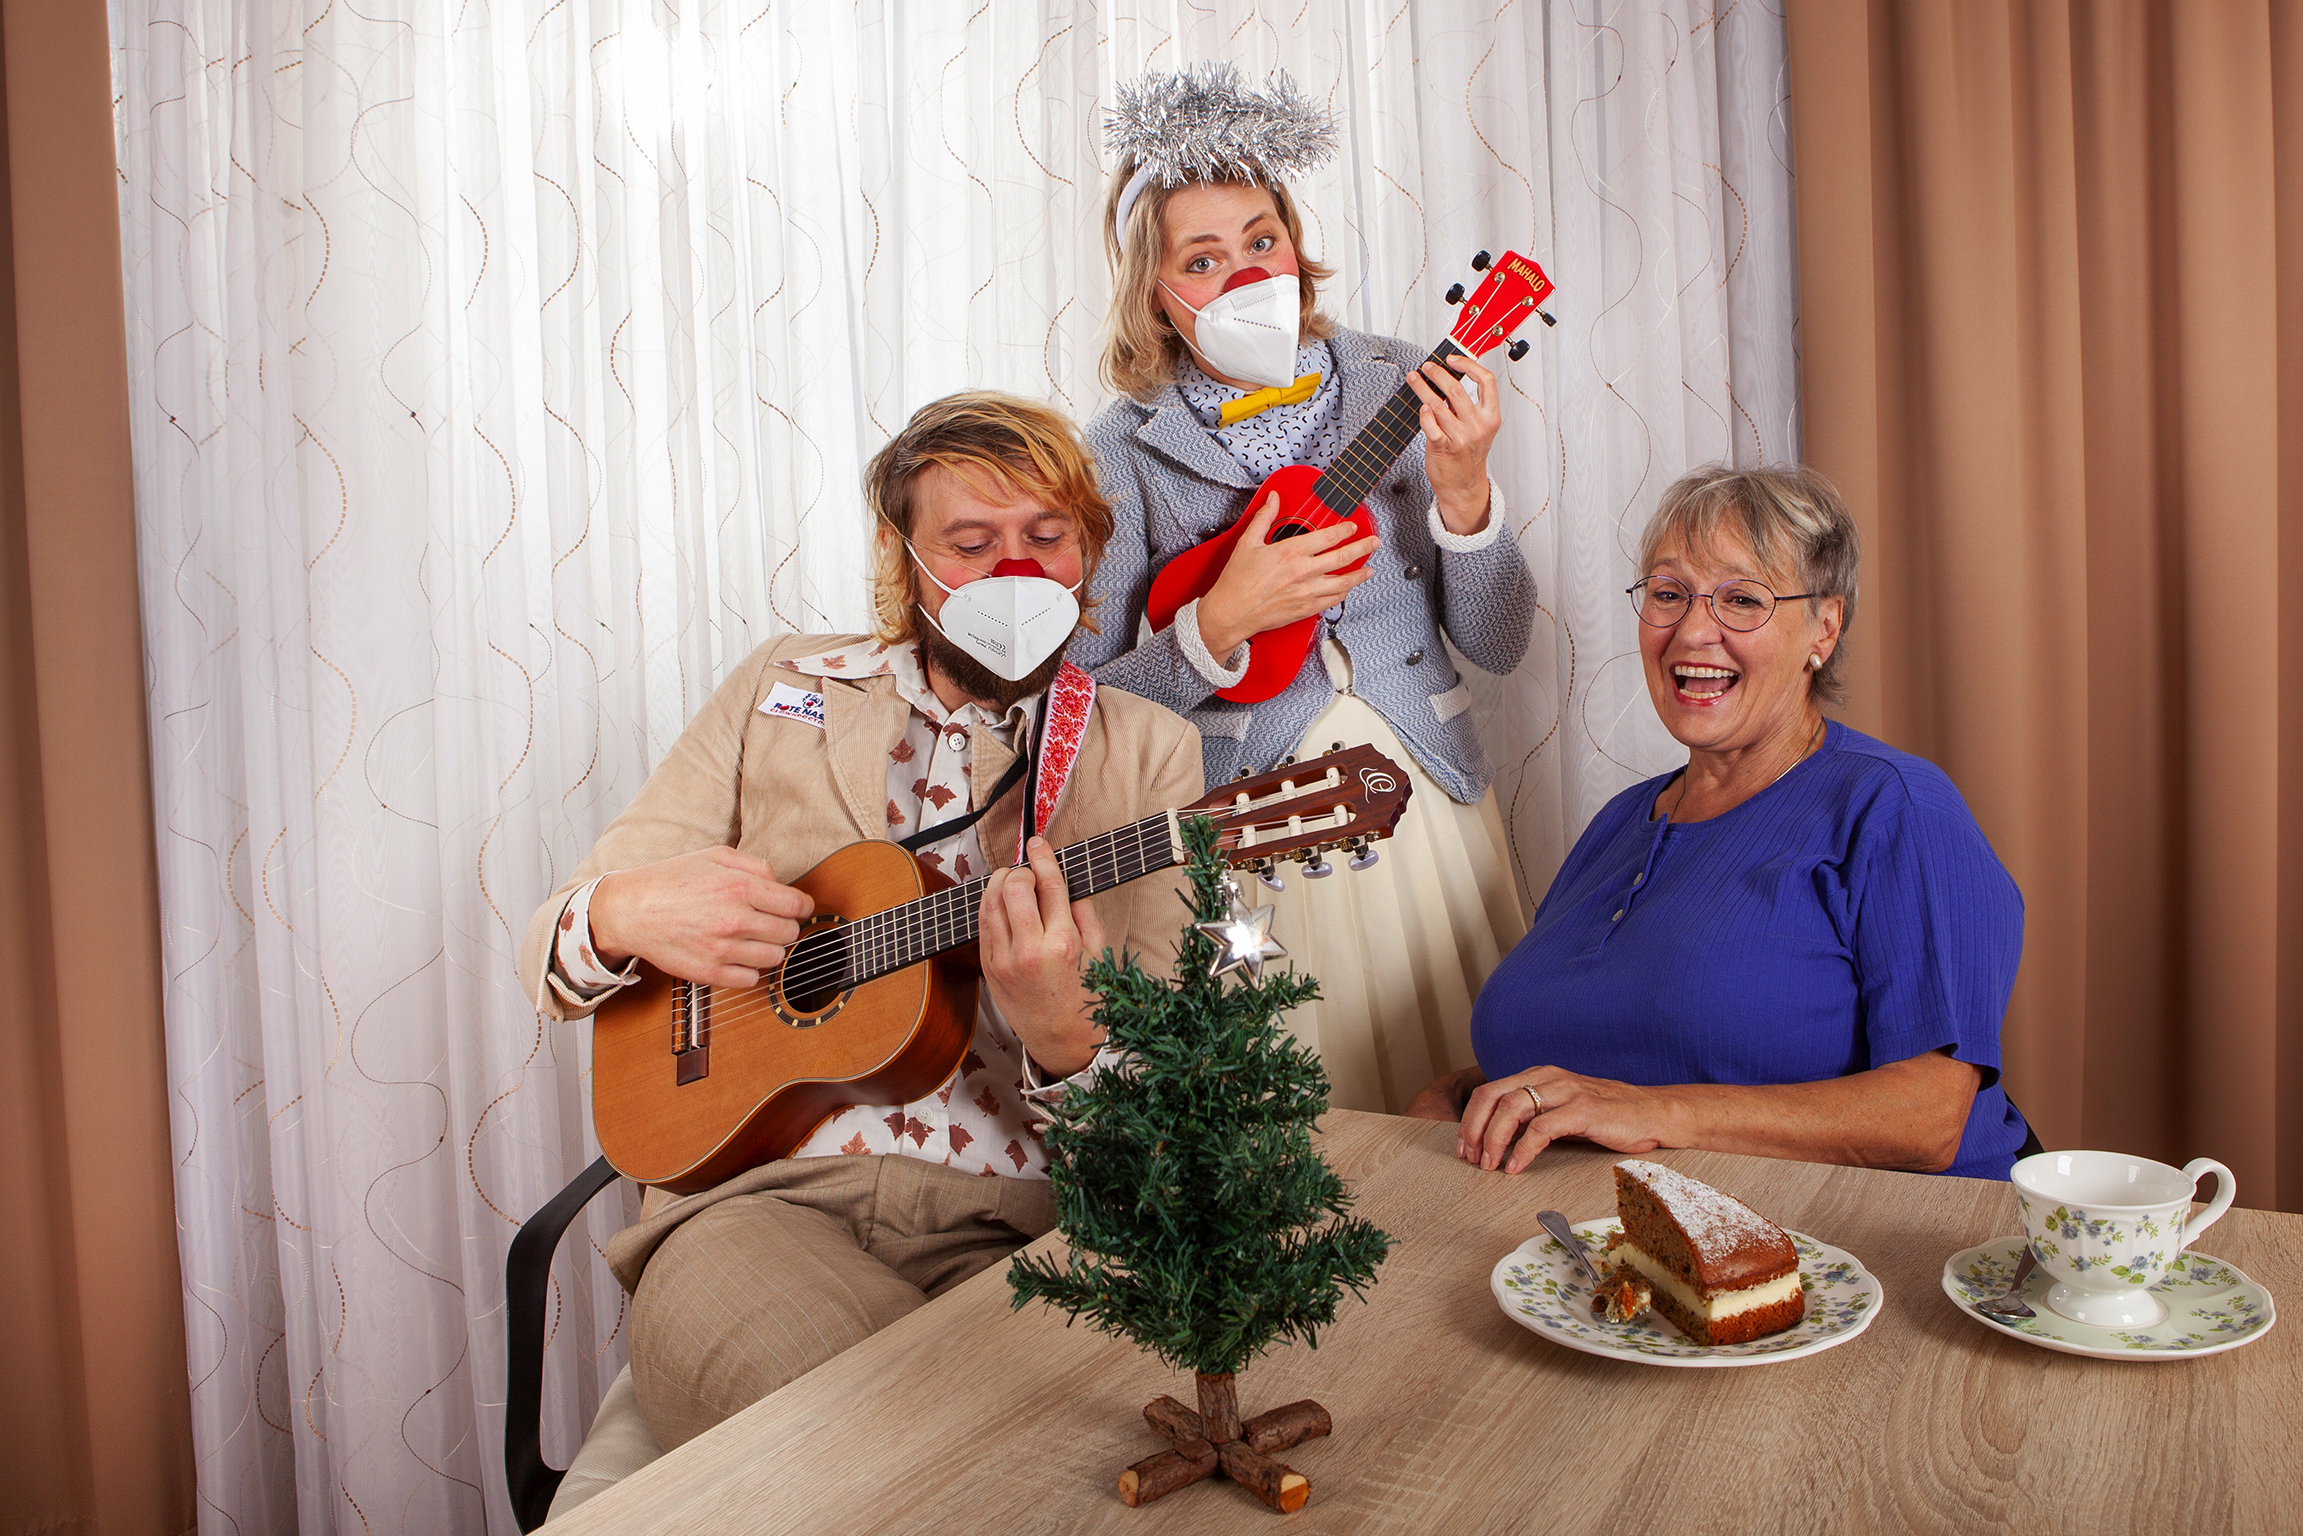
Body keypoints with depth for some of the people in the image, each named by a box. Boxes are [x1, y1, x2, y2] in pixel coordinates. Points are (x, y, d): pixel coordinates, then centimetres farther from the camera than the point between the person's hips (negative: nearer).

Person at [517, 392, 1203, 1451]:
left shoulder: (1147, 752, 9)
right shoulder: (784, 690, 12)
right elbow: (554, 949, 12)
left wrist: (1062, 1035, -22)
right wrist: (625, 916, -14)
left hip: (1017, 1223, 1)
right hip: (763, 1191, 0)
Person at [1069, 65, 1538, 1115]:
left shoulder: (1401, 391, 2)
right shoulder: (1124, 451, -3)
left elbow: (1498, 647, 1)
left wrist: (1463, 495, -15)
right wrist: (1218, 626, -19)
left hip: (1424, 810, 2)